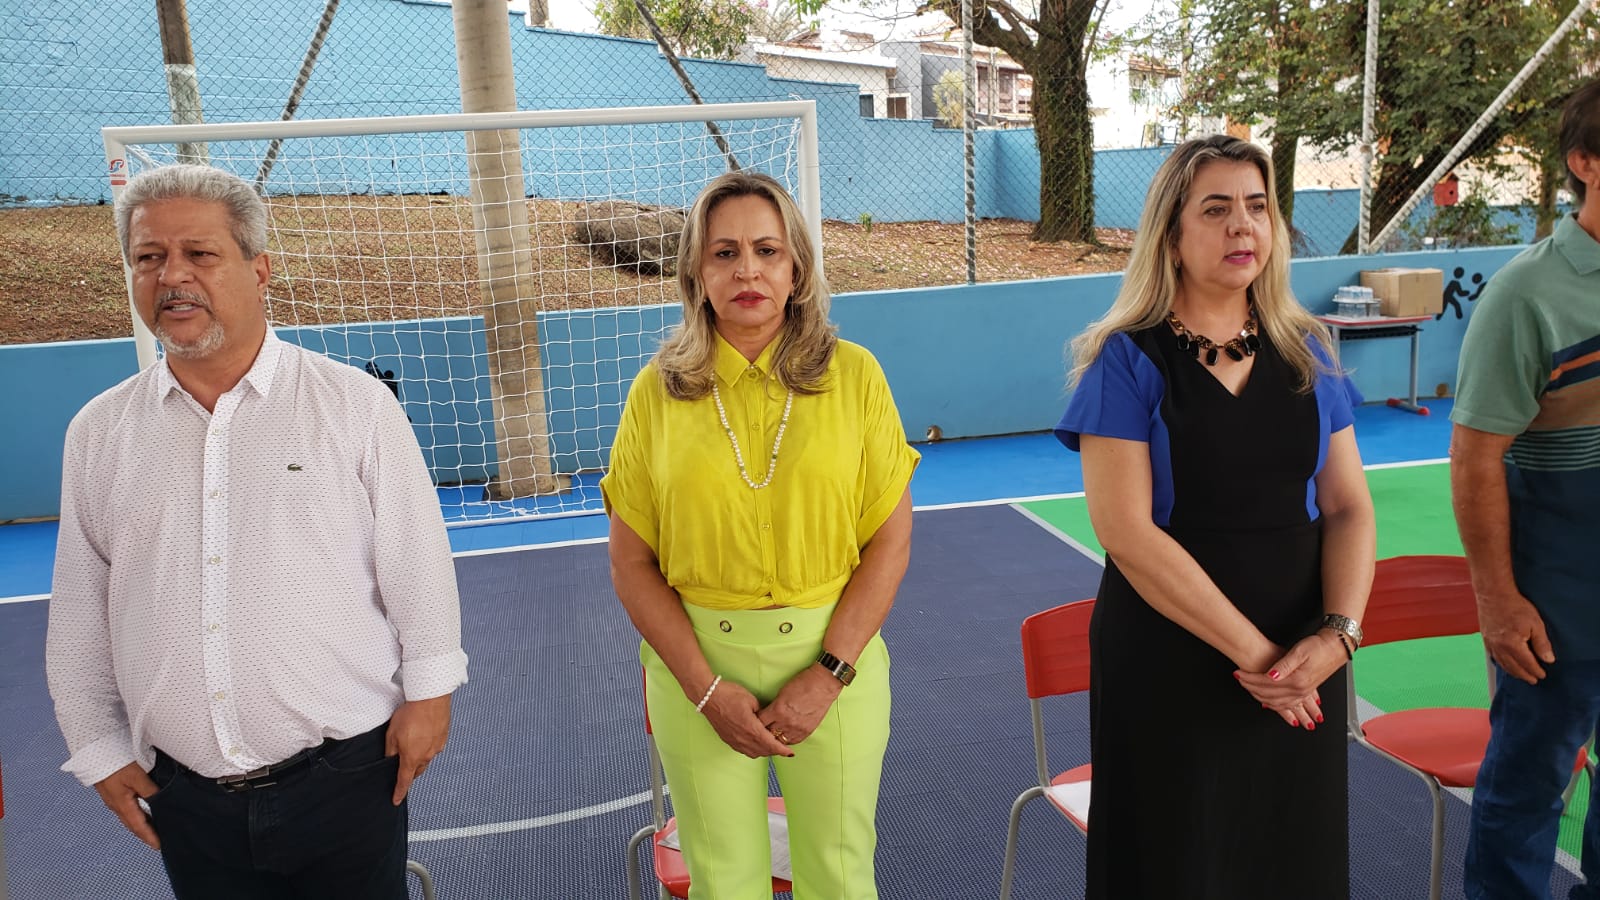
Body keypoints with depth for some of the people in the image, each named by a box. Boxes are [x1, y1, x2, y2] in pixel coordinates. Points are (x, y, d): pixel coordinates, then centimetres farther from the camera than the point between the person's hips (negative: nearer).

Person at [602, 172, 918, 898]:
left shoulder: (854, 375, -2)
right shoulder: (657, 392, -1)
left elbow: (891, 542, -3)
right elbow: (631, 564, 0)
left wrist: (827, 674, -10)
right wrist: (706, 688, -8)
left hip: (834, 654, 0)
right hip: (695, 660, 1)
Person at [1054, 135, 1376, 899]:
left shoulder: (1305, 354, 6)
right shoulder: (1127, 360, -9)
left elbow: (1348, 507, 4)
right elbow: (1126, 531, -17)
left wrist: (1339, 632, -12)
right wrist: (1251, 651, -18)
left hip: (1300, 668, 4)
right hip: (1169, 662, -4)